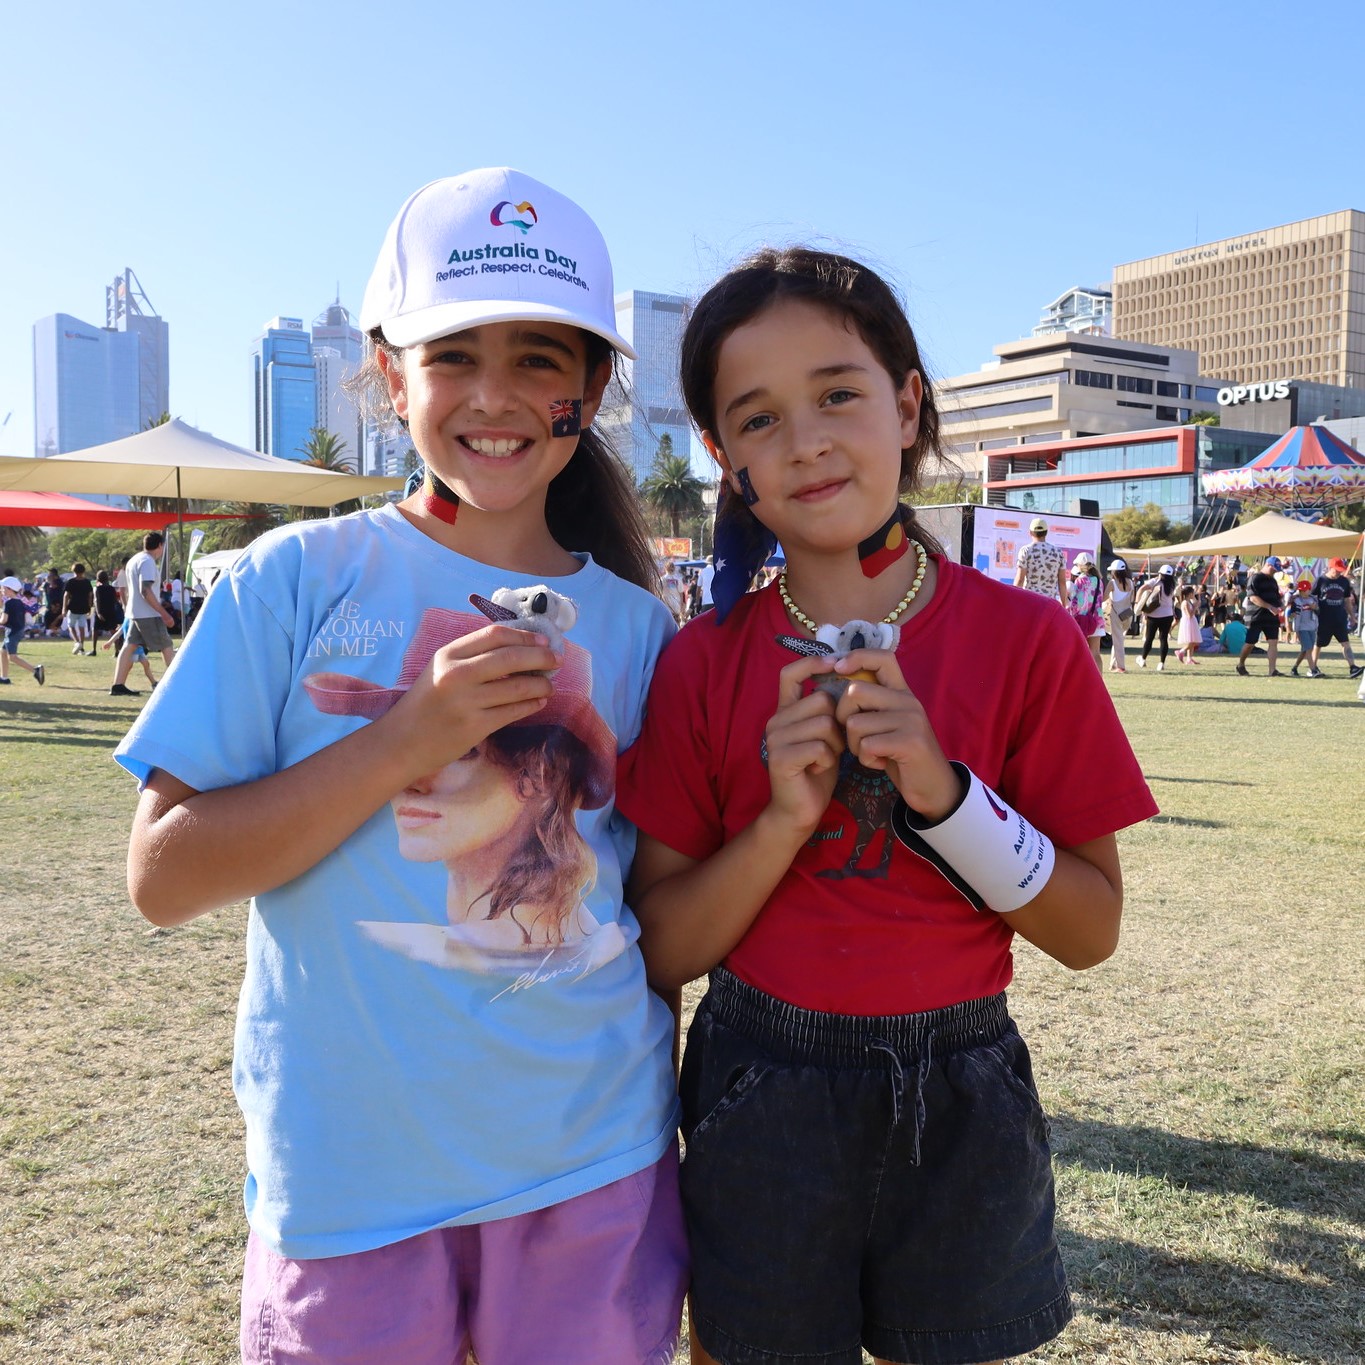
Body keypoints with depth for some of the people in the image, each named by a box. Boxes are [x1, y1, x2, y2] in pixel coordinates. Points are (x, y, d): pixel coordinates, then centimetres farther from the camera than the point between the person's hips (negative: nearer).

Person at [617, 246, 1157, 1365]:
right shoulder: (706, 661, -5)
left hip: (958, 1106, 0)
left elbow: (1092, 929, -7)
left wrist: (941, 790, -21)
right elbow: (662, 951, -5)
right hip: (757, 1101, 0)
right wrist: (784, 818, -21)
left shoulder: (1026, 639, -8)